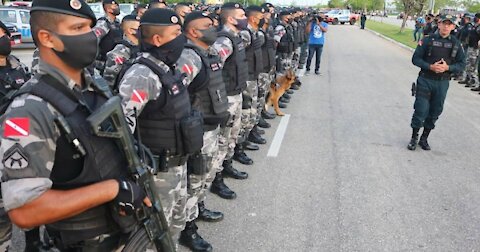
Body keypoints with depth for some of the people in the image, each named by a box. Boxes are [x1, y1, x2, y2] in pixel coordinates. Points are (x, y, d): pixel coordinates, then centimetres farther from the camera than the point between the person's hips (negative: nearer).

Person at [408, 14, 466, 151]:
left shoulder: (456, 44, 3)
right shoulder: (428, 40, -4)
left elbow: (461, 64, 4)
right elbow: (416, 59, -4)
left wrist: (447, 67, -15)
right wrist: (430, 66, -18)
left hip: (442, 83, 3)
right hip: (425, 80, -3)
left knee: (435, 112, 9)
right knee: (421, 110, -4)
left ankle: (424, 138, 25)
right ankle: (414, 138, 14)